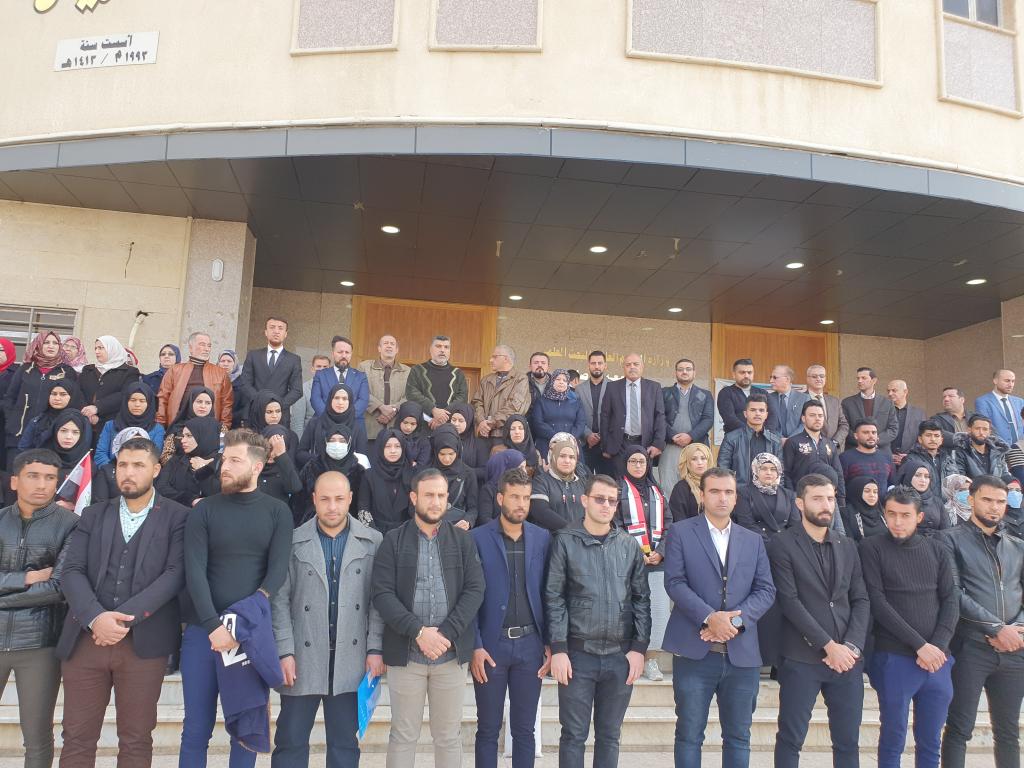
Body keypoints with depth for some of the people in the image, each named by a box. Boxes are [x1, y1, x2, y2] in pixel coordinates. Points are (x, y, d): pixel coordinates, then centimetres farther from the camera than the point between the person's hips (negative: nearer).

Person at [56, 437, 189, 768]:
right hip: (86, 639, 3)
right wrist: (95, 617, -15)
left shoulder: (177, 517, 2)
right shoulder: (93, 515, 12)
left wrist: (126, 617, -17)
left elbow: (175, 574, -8)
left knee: (135, 741, 7)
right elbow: (71, 571, 2)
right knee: (77, 738, 9)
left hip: (143, 642, -3)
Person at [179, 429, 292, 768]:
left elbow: (278, 570, -6)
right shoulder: (203, 510, 3)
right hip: (202, 630, 1)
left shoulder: (277, 512, 2)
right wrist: (213, 625, -19)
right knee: (196, 728, 9)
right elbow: (194, 571, -7)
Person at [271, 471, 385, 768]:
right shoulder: (294, 541, 0)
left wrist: (375, 649, -4)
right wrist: (285, 652, -7)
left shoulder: (373, 542, 0)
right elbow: (280, 600, -1)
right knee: (290, 740, 8)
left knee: (345, 743, 11)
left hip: (352, 660, 0)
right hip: (303, 657, 0)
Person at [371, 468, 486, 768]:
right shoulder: (393, 540, 0)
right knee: (403, 734, 9)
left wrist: (445, 634, -13)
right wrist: (418, 631, -17)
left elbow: (475, 590, -2)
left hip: (452, 653, 1)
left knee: (449, 735, 11)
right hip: (405, 653, -1)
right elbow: (382, 593, -7)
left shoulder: (463, 540, 4)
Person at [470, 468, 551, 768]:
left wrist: (550, 643, 1)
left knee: (524, 729, 12)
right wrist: (475, 645, -10)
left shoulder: (542, 538, 4)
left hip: (530, 644, 2)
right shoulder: (478, 538, -5)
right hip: (491, 644, -2)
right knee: (488, 729, 9)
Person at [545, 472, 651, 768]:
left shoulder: (630, 545, 6)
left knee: (610, 735, 13)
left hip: (621, 656, 2)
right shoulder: (565, 542, -2)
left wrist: (639, 647, 0)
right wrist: (558, 649, -9)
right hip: (578, 654, -2)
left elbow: (641, 598, 7)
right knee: (574, 734, 6)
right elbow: (554, 598, -4)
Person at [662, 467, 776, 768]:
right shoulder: (680, 532, 2)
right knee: (689, 734, 4)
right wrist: (709, 617, -19)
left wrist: (735, 620, -12)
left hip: (742, 653, 4)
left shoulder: (753, 540, 13)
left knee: (738, 736, 12)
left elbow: (766, 590, 5)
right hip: (694, 651, -3)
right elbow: (675, 582, -7)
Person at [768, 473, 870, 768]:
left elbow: (861, 600, 8)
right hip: (801, 658, -4)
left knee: (848, 740, 11)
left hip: (847, 657, 5)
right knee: (791, 739, 3)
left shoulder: (847, 546, 12)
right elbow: (789, 601, -11)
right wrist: (828, 646, -13)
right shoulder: (782, 545, -5)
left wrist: (851, 646, -6)